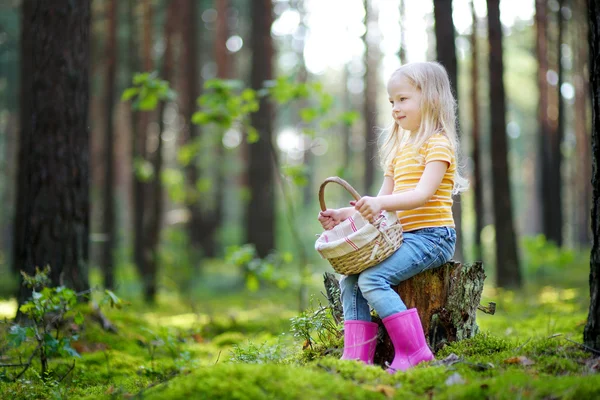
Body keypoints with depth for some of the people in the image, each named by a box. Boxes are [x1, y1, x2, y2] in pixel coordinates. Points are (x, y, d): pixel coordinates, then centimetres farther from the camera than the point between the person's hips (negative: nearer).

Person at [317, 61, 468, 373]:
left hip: (432, 236, -9)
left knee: (372, 279, -25)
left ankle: (412, 352, -22)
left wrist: (381, 204, -38)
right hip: (403, 236, 9)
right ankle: (356, 356, -8)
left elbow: (423, 195, -23)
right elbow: (382, 201, 18)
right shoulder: (398, 149, 21)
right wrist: (345, 214, 2)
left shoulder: (438, 144, -8)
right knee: (349, 279, -5)